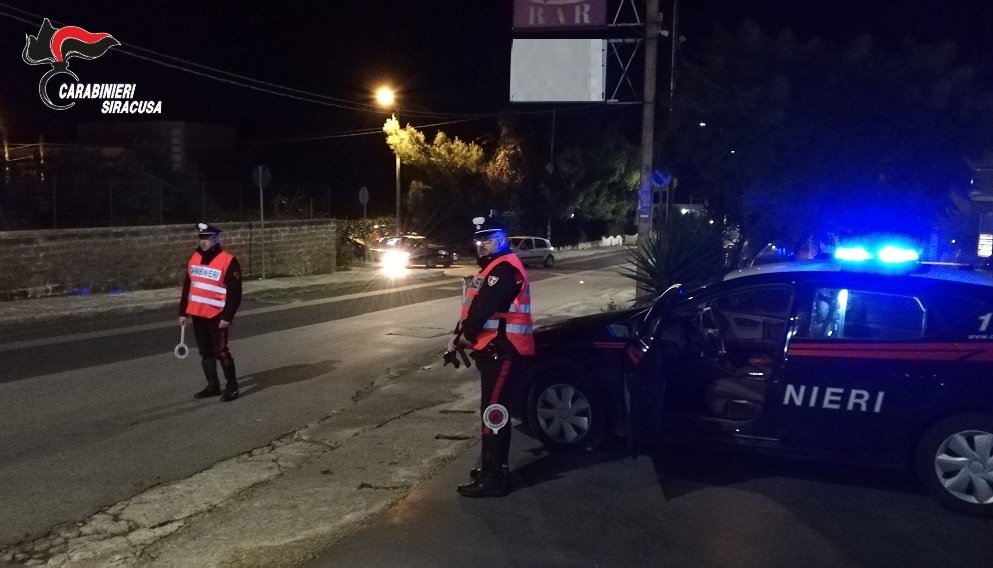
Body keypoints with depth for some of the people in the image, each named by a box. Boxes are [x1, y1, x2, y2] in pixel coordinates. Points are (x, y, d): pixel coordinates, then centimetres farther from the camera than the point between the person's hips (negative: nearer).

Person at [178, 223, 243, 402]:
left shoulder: (228, 261, -13)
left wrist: (227, 317, -17)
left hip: (216, 316, -7)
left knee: (221, 352, -6)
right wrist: (183, 312, 14)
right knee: (205, 352, 13)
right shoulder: (195, 258, 8)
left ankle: (232, 386, 6)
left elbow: (235, 292, -14)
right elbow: (187, 287, 15)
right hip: (197, 315, 7)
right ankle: (213, 385, 24)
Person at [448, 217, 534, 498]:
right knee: (493, 410, 18)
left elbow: (483, 308, -21)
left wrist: (461, 337, -8)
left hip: (503, 350, -11)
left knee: (494, 412, -10)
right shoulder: (493, 267, 20)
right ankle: (493, 467, 30)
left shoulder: (505, 269, -16)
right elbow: (474, 307, 18)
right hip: (493, 348, 11)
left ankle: (492, 478, -6)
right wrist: (460, 336, 5)